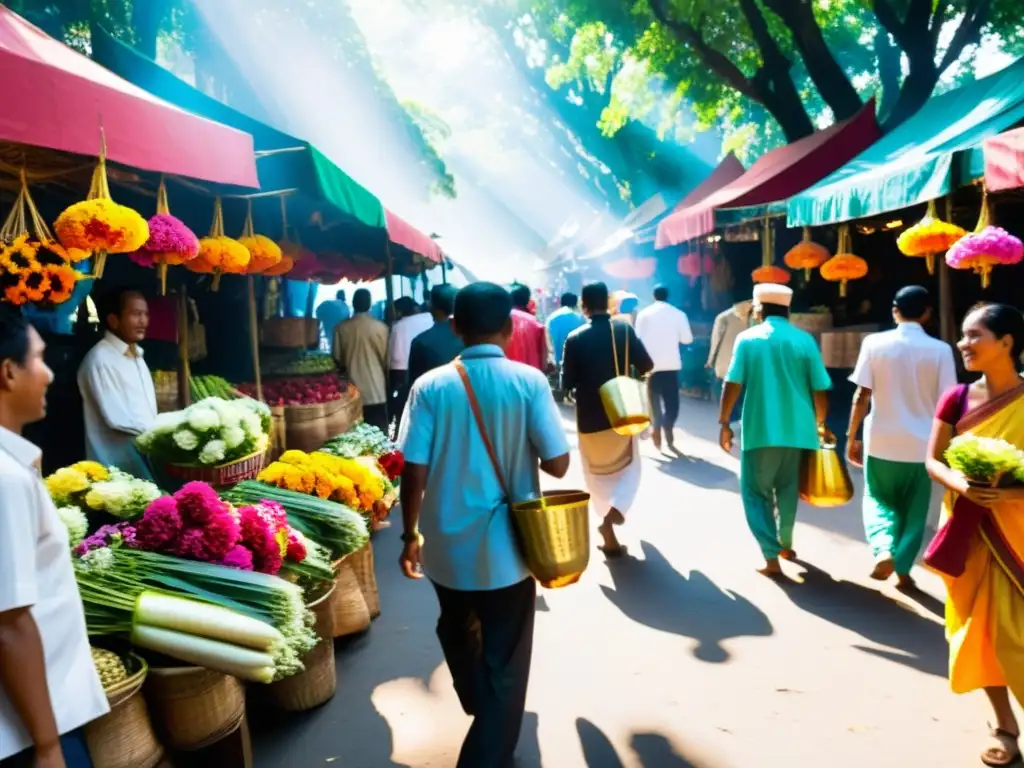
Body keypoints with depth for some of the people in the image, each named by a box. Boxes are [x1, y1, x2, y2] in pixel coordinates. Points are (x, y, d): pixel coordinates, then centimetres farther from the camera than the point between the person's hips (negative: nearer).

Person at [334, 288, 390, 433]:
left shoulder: (341, 328, -3)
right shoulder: (380, 327, -7)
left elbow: (338, 359, 4)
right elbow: (386, 359, 0)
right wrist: (388, 383, 17)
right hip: (376, 391, -1)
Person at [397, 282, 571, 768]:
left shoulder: (431, 386, -10)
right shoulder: (529, 382, -12)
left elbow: (414, 472, -10)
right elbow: (558, 464, -15)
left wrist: (411, 535, 4)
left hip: (446, 545, 3)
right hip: (505, 548, -3)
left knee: (458, 637, 30)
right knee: (504, 663, 13)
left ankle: (482, 716, 56)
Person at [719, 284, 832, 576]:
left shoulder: (748, 338, -2)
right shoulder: (805, 340, 3)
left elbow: (733, 384, -8)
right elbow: (820, 388, 1)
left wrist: (724, 423, 0)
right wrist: (820, 424, 15)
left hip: (760, 429, -3)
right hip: (797, 428, 3)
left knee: (756, 492, 7)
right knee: (787, 489, 20)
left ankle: (772, 557, -3)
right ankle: (785, 544, 34)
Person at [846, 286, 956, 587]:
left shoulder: (875, 343, -6)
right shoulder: (940, 350, -5)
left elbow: (862, 396, -7)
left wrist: (852, 437, 2)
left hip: (881, 441, 0)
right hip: (921, 444, 1)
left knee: (877, 501, 17)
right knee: (913, 510, 17)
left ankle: (884, 550, -6)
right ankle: (903, 568, 19)